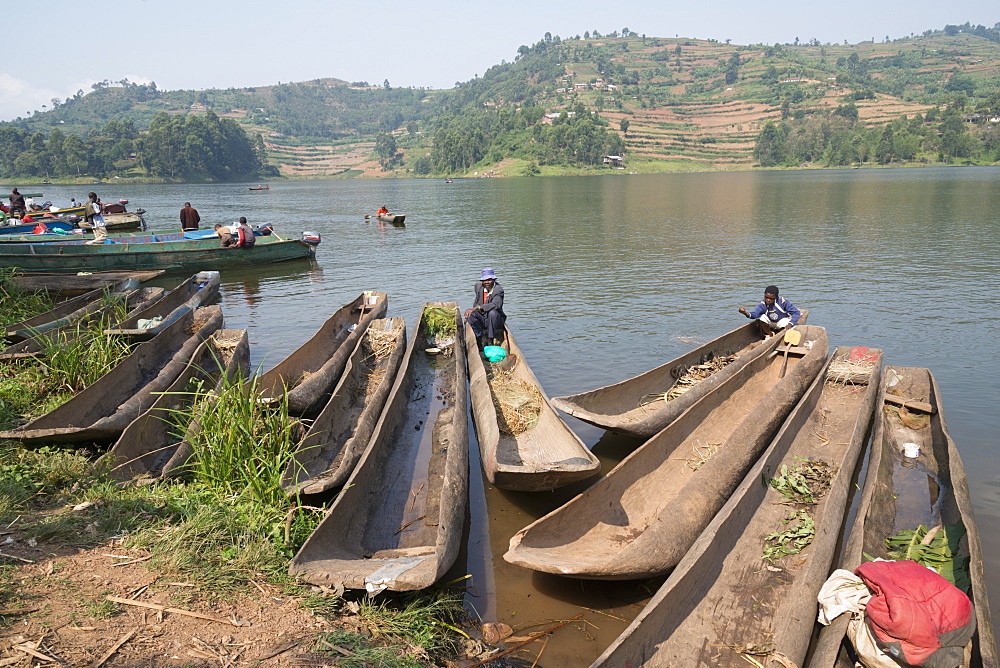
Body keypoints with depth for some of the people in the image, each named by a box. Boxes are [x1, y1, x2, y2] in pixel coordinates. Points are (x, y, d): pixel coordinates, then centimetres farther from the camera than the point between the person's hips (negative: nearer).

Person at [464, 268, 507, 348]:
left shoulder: (499, 290, -16)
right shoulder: (479, 286, 3)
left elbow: (495, 304, -35)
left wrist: (477, 308, -42)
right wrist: (473, 310, 0)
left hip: (496, 320, -4)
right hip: (482, 320, 5)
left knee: (492, 312, -36)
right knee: (470, 315, -23)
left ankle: (490, 340, -23)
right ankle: (482, 338, -18)